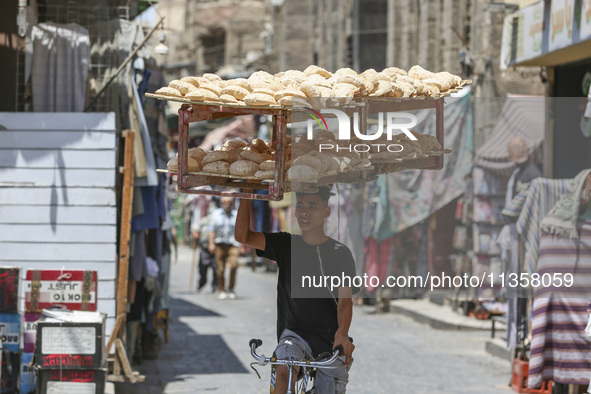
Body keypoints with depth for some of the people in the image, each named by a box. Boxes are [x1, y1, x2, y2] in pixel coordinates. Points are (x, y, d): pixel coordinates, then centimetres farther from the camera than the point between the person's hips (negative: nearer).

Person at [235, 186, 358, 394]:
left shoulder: (340, 253, -2)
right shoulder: (285, 245, 5)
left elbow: (345, 300, -13)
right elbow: (243, 236, -8)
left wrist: (342, 334, -32)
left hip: (331, 343, 0)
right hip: (295, 333, 0)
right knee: (284, 370, -31)